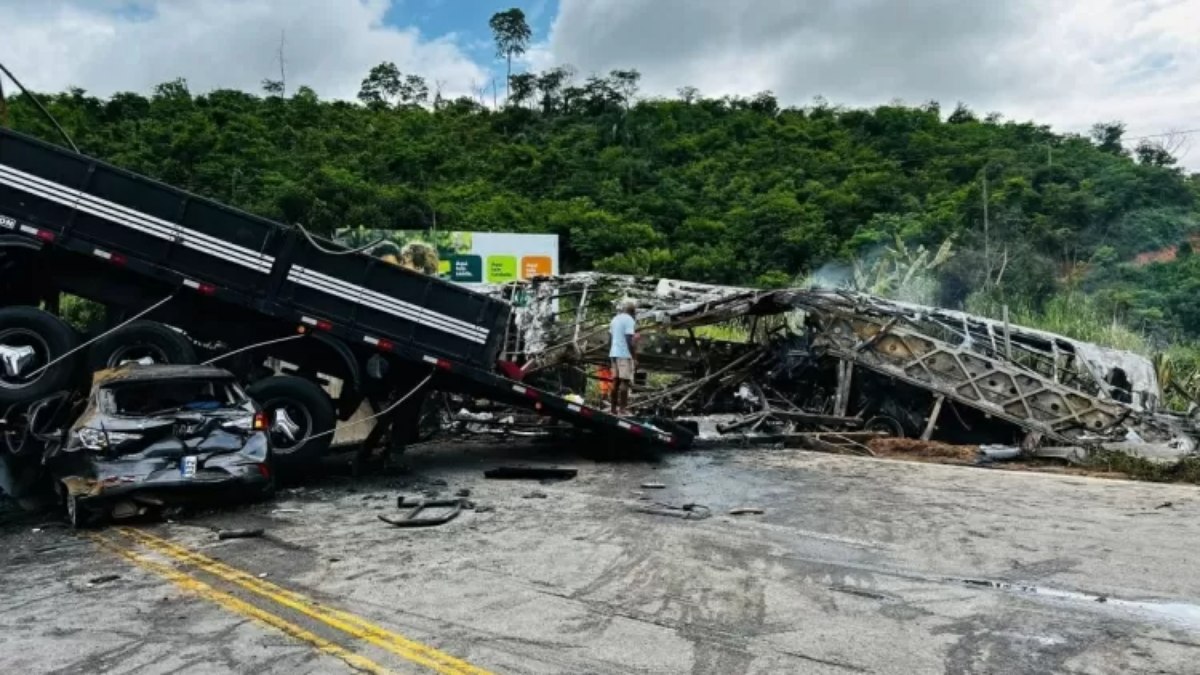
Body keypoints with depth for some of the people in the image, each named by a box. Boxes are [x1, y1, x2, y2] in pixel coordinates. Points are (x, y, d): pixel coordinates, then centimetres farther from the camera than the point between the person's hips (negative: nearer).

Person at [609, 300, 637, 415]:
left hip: (614, 353, 8)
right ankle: (622, 409, -10)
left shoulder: (615, 319, 16)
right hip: (625, 354, -8)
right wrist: (635, 358, -15)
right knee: (625, 381, -7)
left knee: (616, 381, 10)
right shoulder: (629, 320, -10)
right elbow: (630, 341, -17)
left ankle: (614, 408, 11)